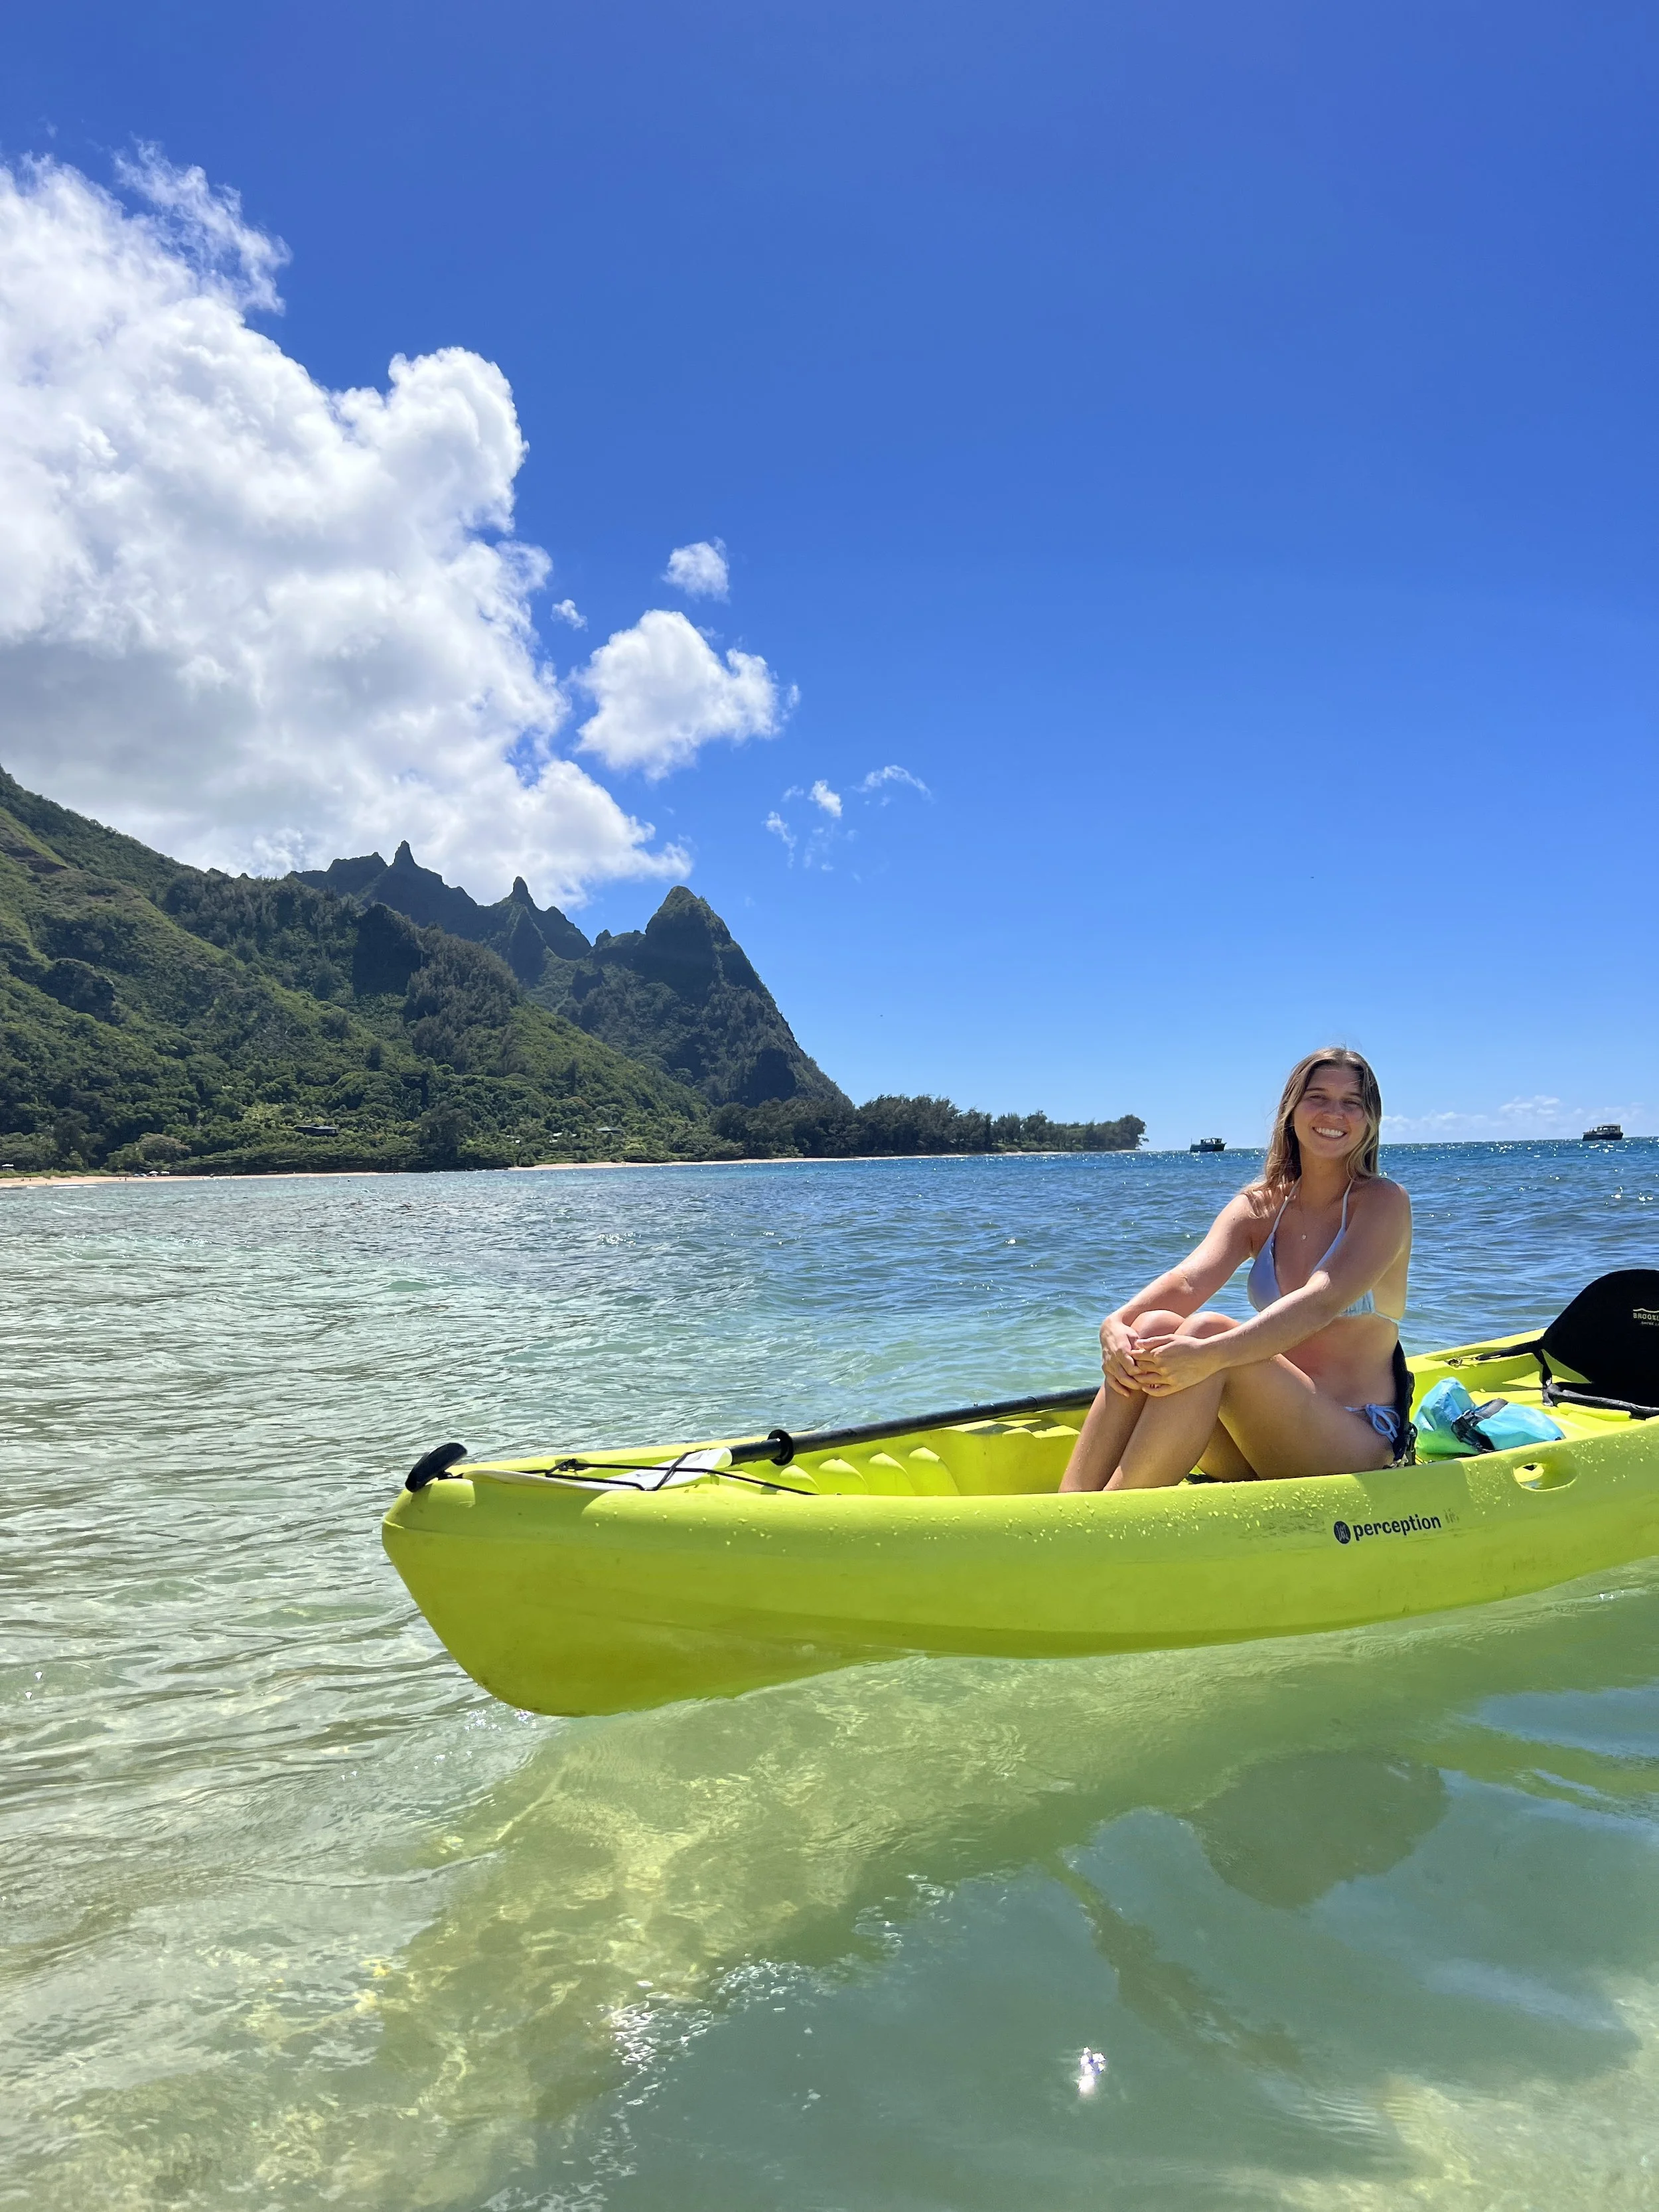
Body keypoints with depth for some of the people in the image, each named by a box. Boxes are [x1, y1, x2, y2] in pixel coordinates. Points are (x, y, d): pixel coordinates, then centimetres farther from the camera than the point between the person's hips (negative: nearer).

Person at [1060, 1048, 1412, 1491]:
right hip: (1265, 1440, 5)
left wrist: (1210, 1354, -40)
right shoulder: (1258, 1206, 9)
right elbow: (1189, 1279, -10)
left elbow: (1321, 1303, -23)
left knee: (1206, 1331, -30)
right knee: (1153, 1327, -22)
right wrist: (1117, 1324, -33)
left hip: (1357, 1446, -5)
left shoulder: (1383, 1203, -5)